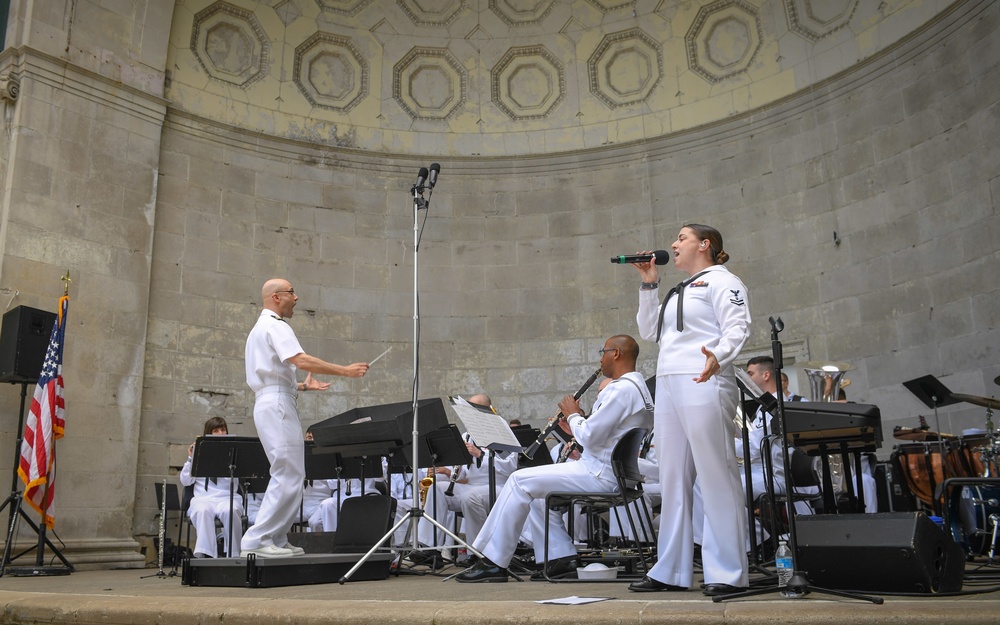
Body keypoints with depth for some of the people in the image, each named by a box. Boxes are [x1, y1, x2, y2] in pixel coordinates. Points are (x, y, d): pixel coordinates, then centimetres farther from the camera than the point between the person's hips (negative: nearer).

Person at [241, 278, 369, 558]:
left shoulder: (261, 328, 26)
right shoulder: (274, 326, -7)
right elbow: (300, 360, -22)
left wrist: (302, 386, 23)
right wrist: (345, 370, -20)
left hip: (269, 402, 11)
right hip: (277, 403, -11)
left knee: (288, 475, 12)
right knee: (288, 475, -11)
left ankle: (275, 540, 14)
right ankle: (257, 540, -10)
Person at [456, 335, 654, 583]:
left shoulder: (621, 389, -17)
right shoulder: (637, 387, 17)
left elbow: (590, 437, -22)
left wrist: (573, 415, -4)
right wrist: (576, 424, 10)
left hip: (600, 475, -11)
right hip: (614, 472, 11)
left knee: (520, 481, -9)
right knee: (536, 491, 18)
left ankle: (494, 562, -5)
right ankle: (561, 557, 9)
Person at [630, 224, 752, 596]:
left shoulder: (721, 281, 2)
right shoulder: (678, 292, 28)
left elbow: (737, 328, -12)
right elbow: (649, 332, 26)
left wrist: (718, 356, -33)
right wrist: (649, 284, 21)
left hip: (702, 385, -9)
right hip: (668, 385, 9)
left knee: (716, 476, -8)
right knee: (673, 480, 8)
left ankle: (728, 573, -2)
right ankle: (671, 572, 13)